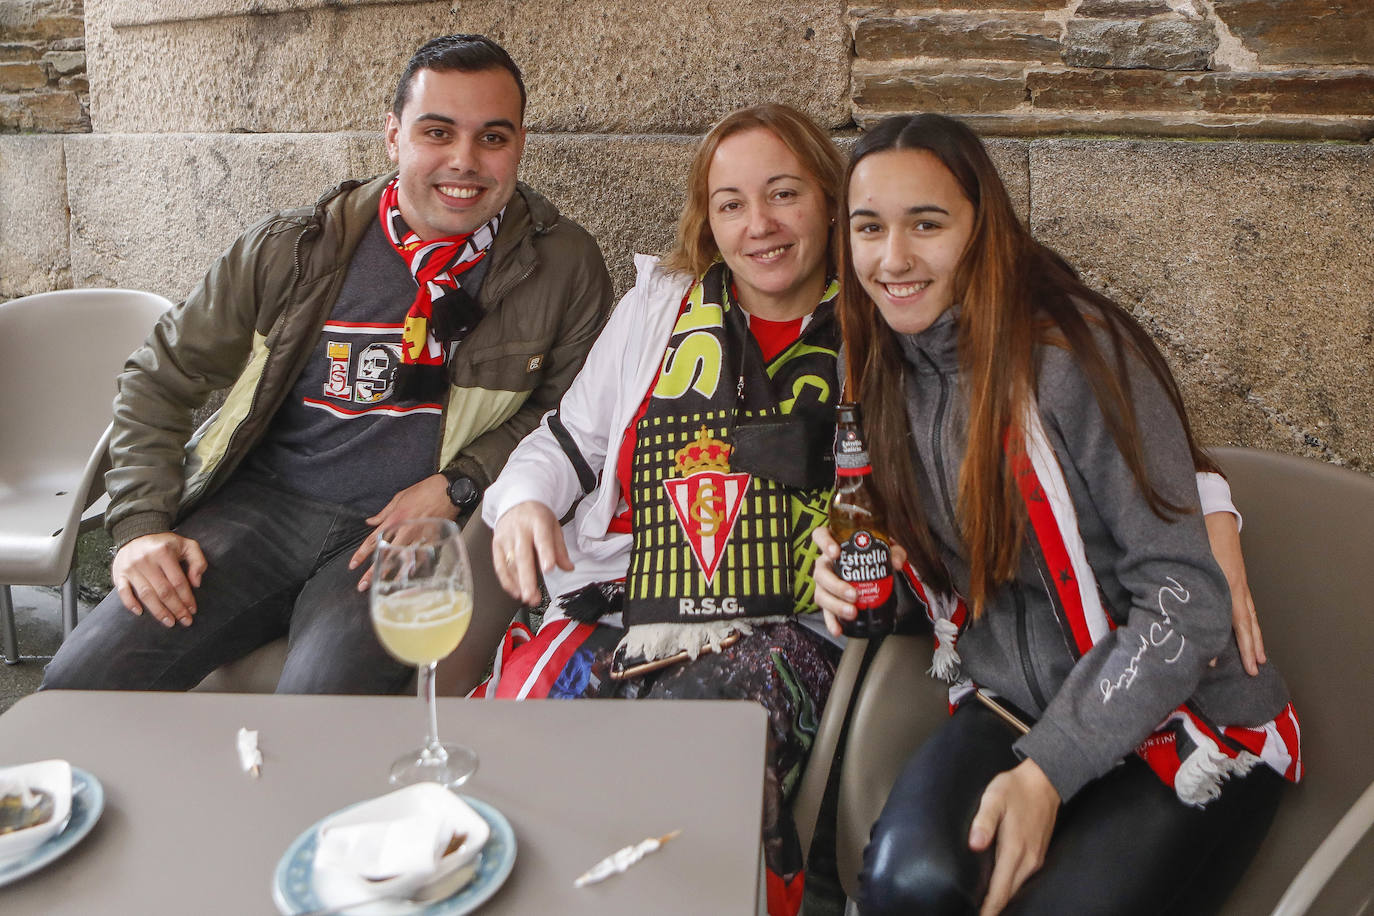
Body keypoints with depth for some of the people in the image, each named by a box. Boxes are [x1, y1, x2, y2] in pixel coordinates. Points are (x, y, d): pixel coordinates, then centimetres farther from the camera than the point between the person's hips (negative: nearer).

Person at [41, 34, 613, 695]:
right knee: (82, 678, -16)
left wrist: (457, 485, -8)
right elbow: (160, 376, 10)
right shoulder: (295, 249, 2)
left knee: (323, 691, -30)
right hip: (262, 502, 2)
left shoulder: (564, 267, 0)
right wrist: (142, 526, -1)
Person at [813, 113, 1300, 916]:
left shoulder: (1076, 354, -19)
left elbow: (1183, 600, -18)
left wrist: (1048, 772, -21)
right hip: (1012, 708, 4)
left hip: (1189, 727, -3)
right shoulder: (885, 370, 1)